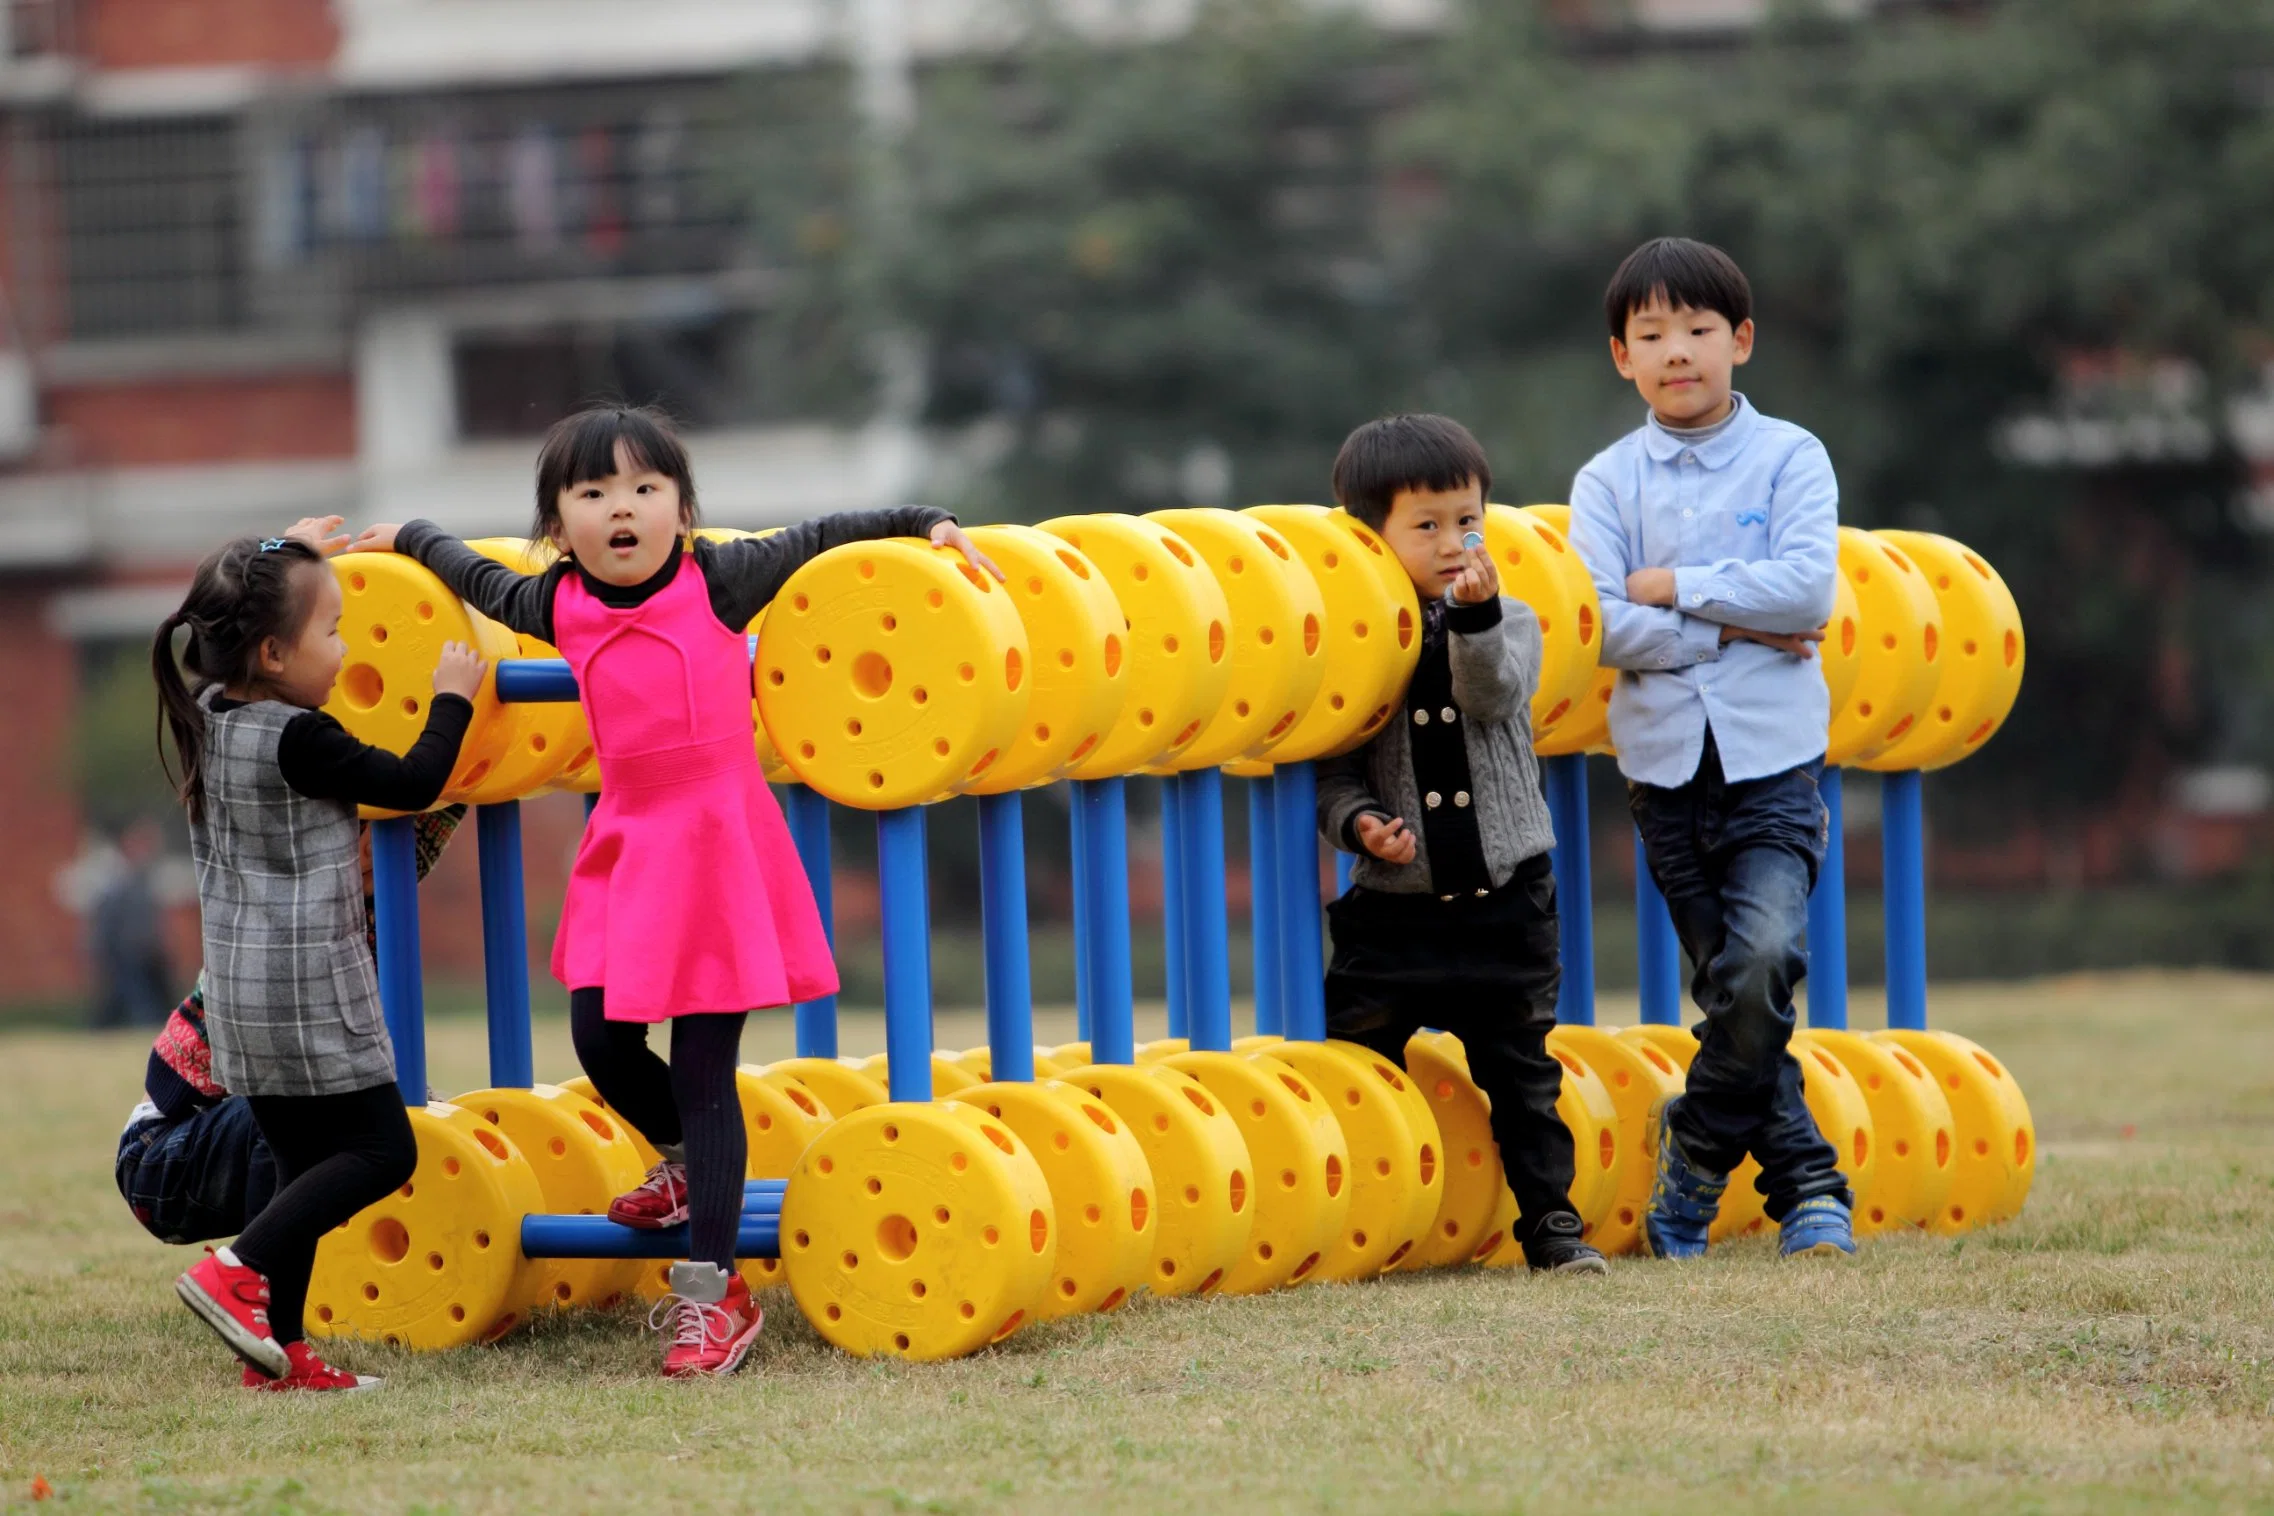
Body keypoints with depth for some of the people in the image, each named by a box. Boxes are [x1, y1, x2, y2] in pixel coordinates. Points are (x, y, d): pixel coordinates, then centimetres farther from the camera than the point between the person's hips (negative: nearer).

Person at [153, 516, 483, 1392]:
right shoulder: (297, 742, -18)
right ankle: (238, 1271, -16)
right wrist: (452, 699, 4)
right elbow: (414, 783, -12)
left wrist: (281, 564, 37)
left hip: (238, 988, 9)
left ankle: (278, 1348, 8)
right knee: (382, 1149, -3)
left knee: (305, 1163, 12)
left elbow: (226, 645, 29)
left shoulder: (208, 719, 6)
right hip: (307, 983, -9)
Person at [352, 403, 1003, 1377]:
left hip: (717, 839, -5)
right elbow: (478, 578, 23)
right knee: (601, 1041, 4)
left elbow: (820, 538, 1)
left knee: (702, 1070, -6)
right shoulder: (559, 607, 3)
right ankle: (686, 1162, 38)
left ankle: (711, 1291, -5)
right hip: (627, 841, 5)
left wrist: (926, 523, -3)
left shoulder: (717, 582, -7)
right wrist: (409, 538, 36)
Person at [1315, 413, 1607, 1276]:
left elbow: (1495, 696, -18)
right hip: (1393, 905, -1)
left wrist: (1476, 616, -32)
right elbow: (1332, 768, -2)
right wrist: (1357, 820, -21)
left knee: (1521, 1074, 7)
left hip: (1504, 897, 1)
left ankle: (1550, 1219, 15)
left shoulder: (1507, 623, 3)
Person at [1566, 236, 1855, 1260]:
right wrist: (1733, 628, -11)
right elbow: (1602, 626, -7)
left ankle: (1697, 1147, -2)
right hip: (1664, 762, 2)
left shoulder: (1789, 458, 2)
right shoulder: (1608, 481, 6)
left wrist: (1675, 589, -11)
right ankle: (1809, 1188, 12)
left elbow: (1805, 591, -13)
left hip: (1773, 759, -2)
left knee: (1761, 965, -21)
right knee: (1733, 990, 4)